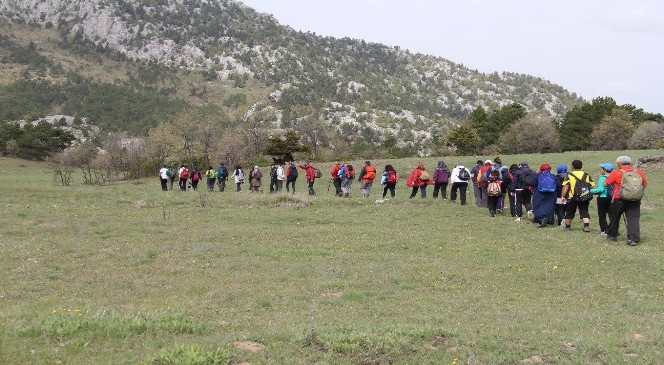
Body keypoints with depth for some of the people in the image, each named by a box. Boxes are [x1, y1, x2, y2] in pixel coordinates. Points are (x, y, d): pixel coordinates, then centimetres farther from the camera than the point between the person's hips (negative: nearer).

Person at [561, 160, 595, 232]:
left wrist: (563, 196, -7)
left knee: (569, 212, 13)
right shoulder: (586, 175, 7)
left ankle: (567, 226, 24)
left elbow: (565, 187, -10)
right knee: (584, 212, 7)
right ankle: (586, 226, -9)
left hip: (572, 197, -2)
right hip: (584, 198, 2)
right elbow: (592, 185, 5)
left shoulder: (569, 175, -3)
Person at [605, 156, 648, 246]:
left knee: (615, 218, 16)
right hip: (635, 200, 2)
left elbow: (607, 183, 0)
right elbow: (645, 184, 11)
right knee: (633, 219, 3)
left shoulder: (616, 173, -8)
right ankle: (634, 239, -5)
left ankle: (612, 235, 30)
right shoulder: (640, 172, 3)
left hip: (619, 199, -2)